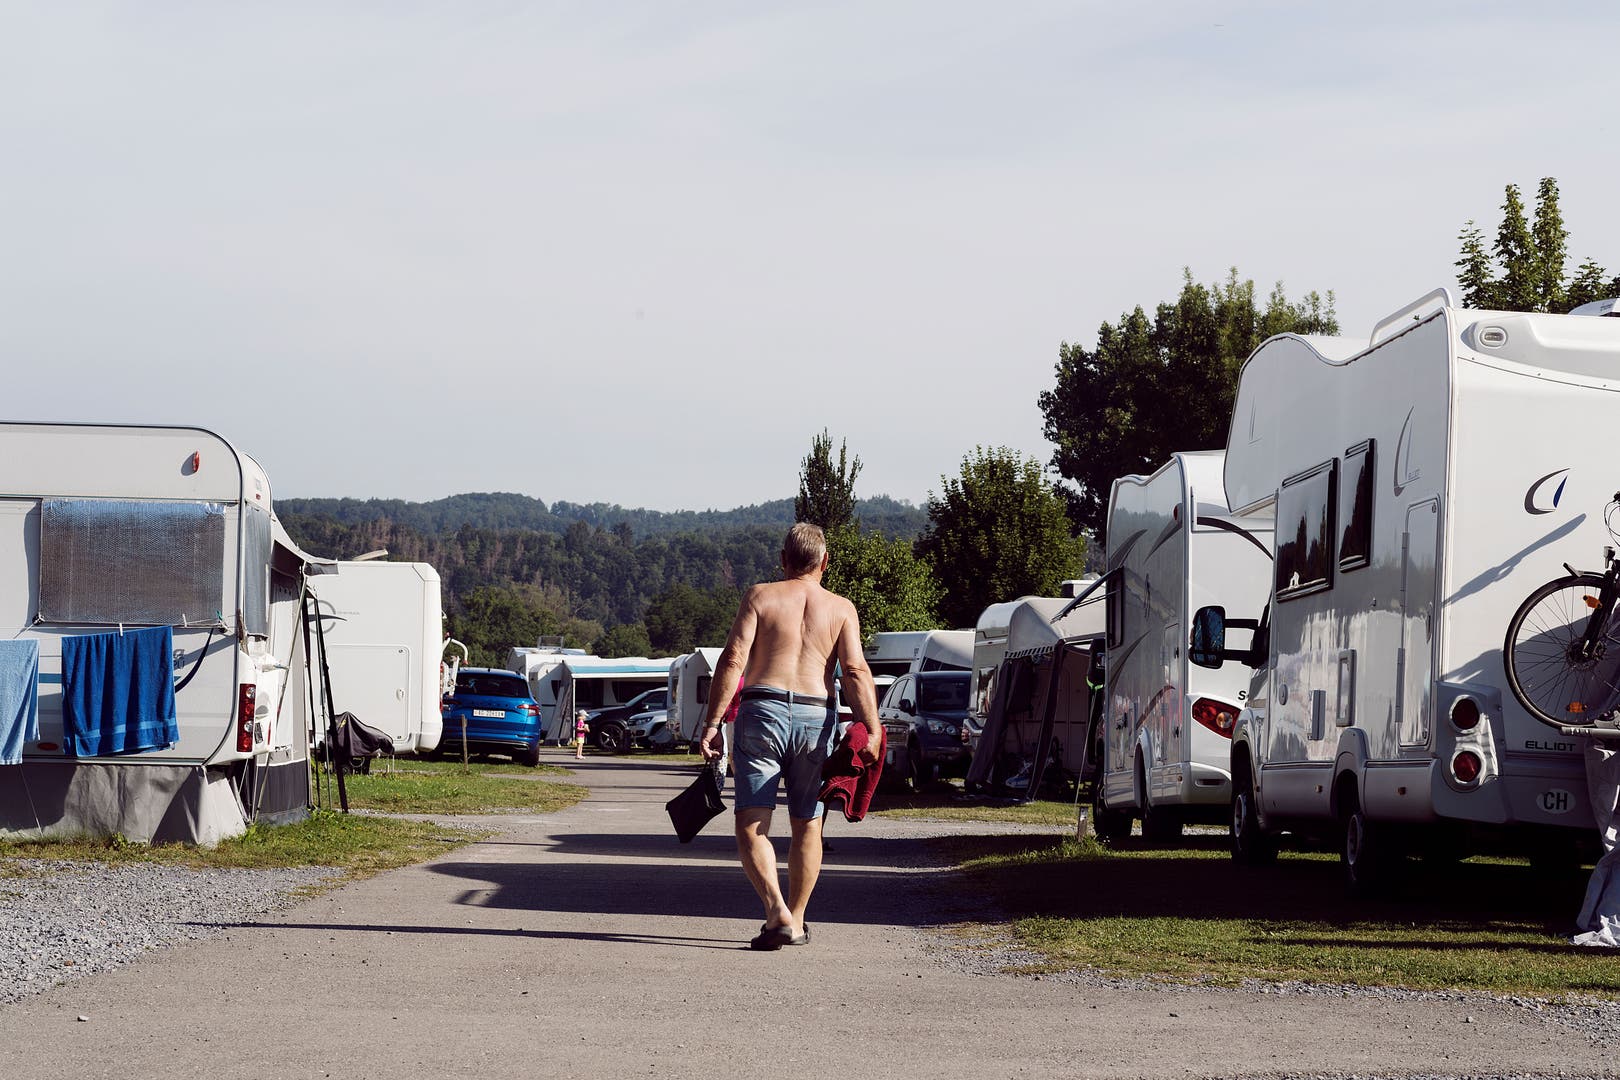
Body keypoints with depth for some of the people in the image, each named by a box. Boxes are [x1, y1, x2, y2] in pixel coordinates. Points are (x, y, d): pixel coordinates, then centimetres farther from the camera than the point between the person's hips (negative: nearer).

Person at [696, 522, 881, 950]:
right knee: (807, 824, 15)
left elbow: (732, 660, -4)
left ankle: (777, 911, -22)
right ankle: (796, 922, 20)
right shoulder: (841, 608, 9)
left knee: (751, 823, -3)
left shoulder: (760, 597, 6)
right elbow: (855, 670, -4)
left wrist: (711, 723, -4)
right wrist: (871, 731, -7)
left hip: (762, 709, -2)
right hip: (816, 717, 2)